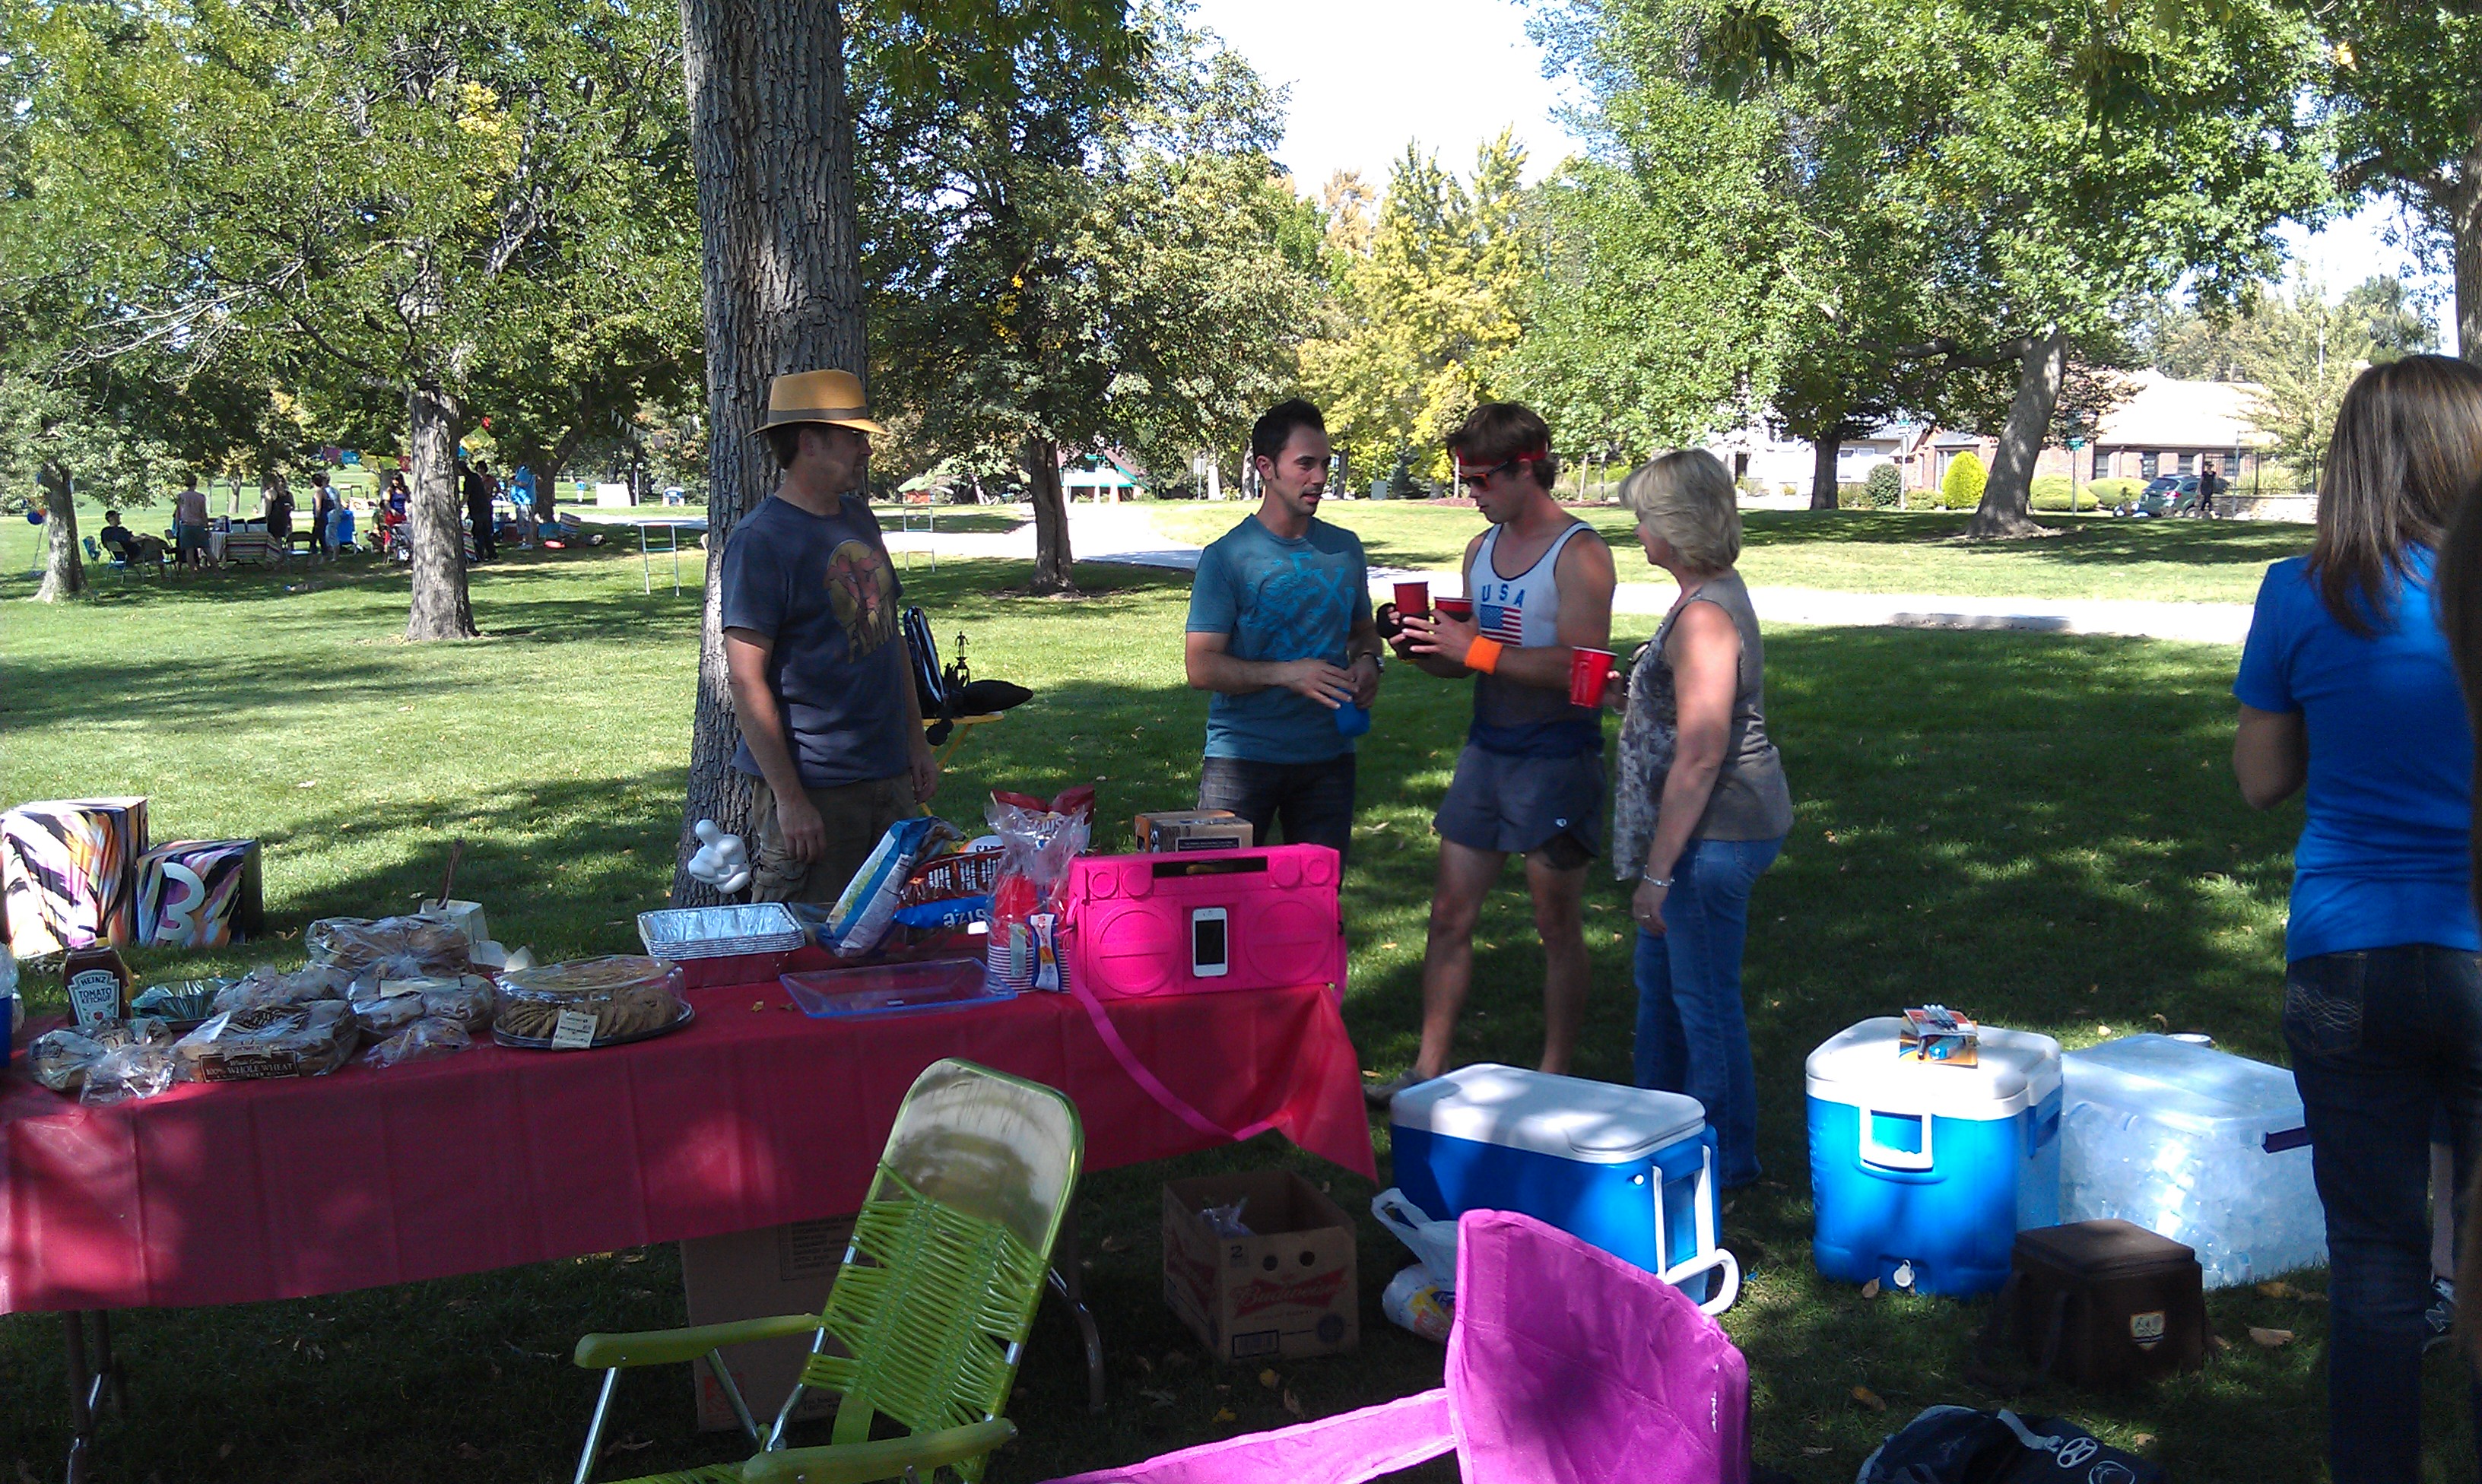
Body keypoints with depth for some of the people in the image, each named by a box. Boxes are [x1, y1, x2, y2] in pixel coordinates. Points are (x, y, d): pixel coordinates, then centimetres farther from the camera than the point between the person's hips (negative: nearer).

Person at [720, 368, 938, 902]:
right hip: (813, 787, -7)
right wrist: (789, 797, -20)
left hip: (889, 775, 8)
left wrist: (917, 743, 17)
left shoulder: (859, 517, 12)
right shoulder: (760, 540, -13)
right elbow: (747, 680, -17)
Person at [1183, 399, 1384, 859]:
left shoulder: (1344, 548, 9)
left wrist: (1368, 661, 0)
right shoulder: (1226, 557, -7)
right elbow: (1201, 666, -11)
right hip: (1242, 757, -4)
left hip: (1328, 756, 5)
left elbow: (1363, 629, 24)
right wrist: (1286, 673, -23)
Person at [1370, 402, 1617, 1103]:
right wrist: (1426, 648, -3)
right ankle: (1429, 1069, 18)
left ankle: (1553, 1079, 16)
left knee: (1558, 927, 5)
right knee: (1450, 915, 8)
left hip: (1557, 756, -7)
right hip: (1485, 749, 7)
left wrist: (1474, 649, -25)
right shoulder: (1481, 550, 11)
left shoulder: (1579, 554, -12)